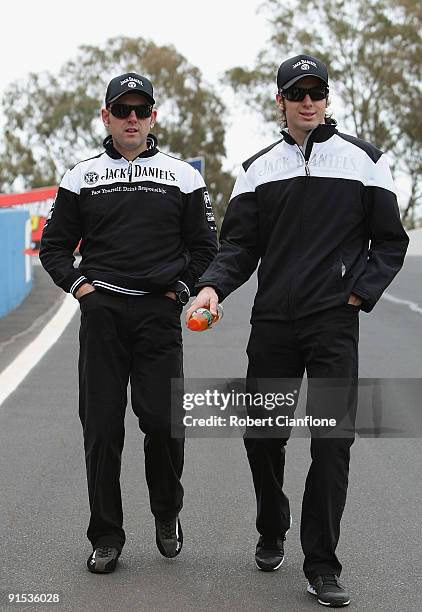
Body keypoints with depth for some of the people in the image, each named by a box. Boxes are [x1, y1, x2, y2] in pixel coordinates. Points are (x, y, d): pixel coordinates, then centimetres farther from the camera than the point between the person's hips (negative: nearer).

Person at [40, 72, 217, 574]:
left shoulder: (183, 176, 9)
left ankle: (167, 514, 20)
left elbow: (205, 246, 14)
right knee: (102, 426, 0)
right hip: (102, 312, 1)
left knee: (163, 420, -6)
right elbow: (54, 245, 14)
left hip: (160, 314, -1)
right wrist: (79, 284, 0)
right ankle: (106, 537, 9)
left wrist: (180, 289, 2)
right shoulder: (82, 177, 10)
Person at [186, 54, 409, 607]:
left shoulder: (363, 161, 3)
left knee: (333, 441, -7)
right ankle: (272, 532, 31)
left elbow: (390, 241, 7)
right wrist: (213, 286, -11)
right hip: (272, 322, 3)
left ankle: (321, 565, 0)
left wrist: (360, 293, -5)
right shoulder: (259, 169, 10)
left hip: (335, 322, -3)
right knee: (261, 434, 8)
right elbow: (240, 244, 7)